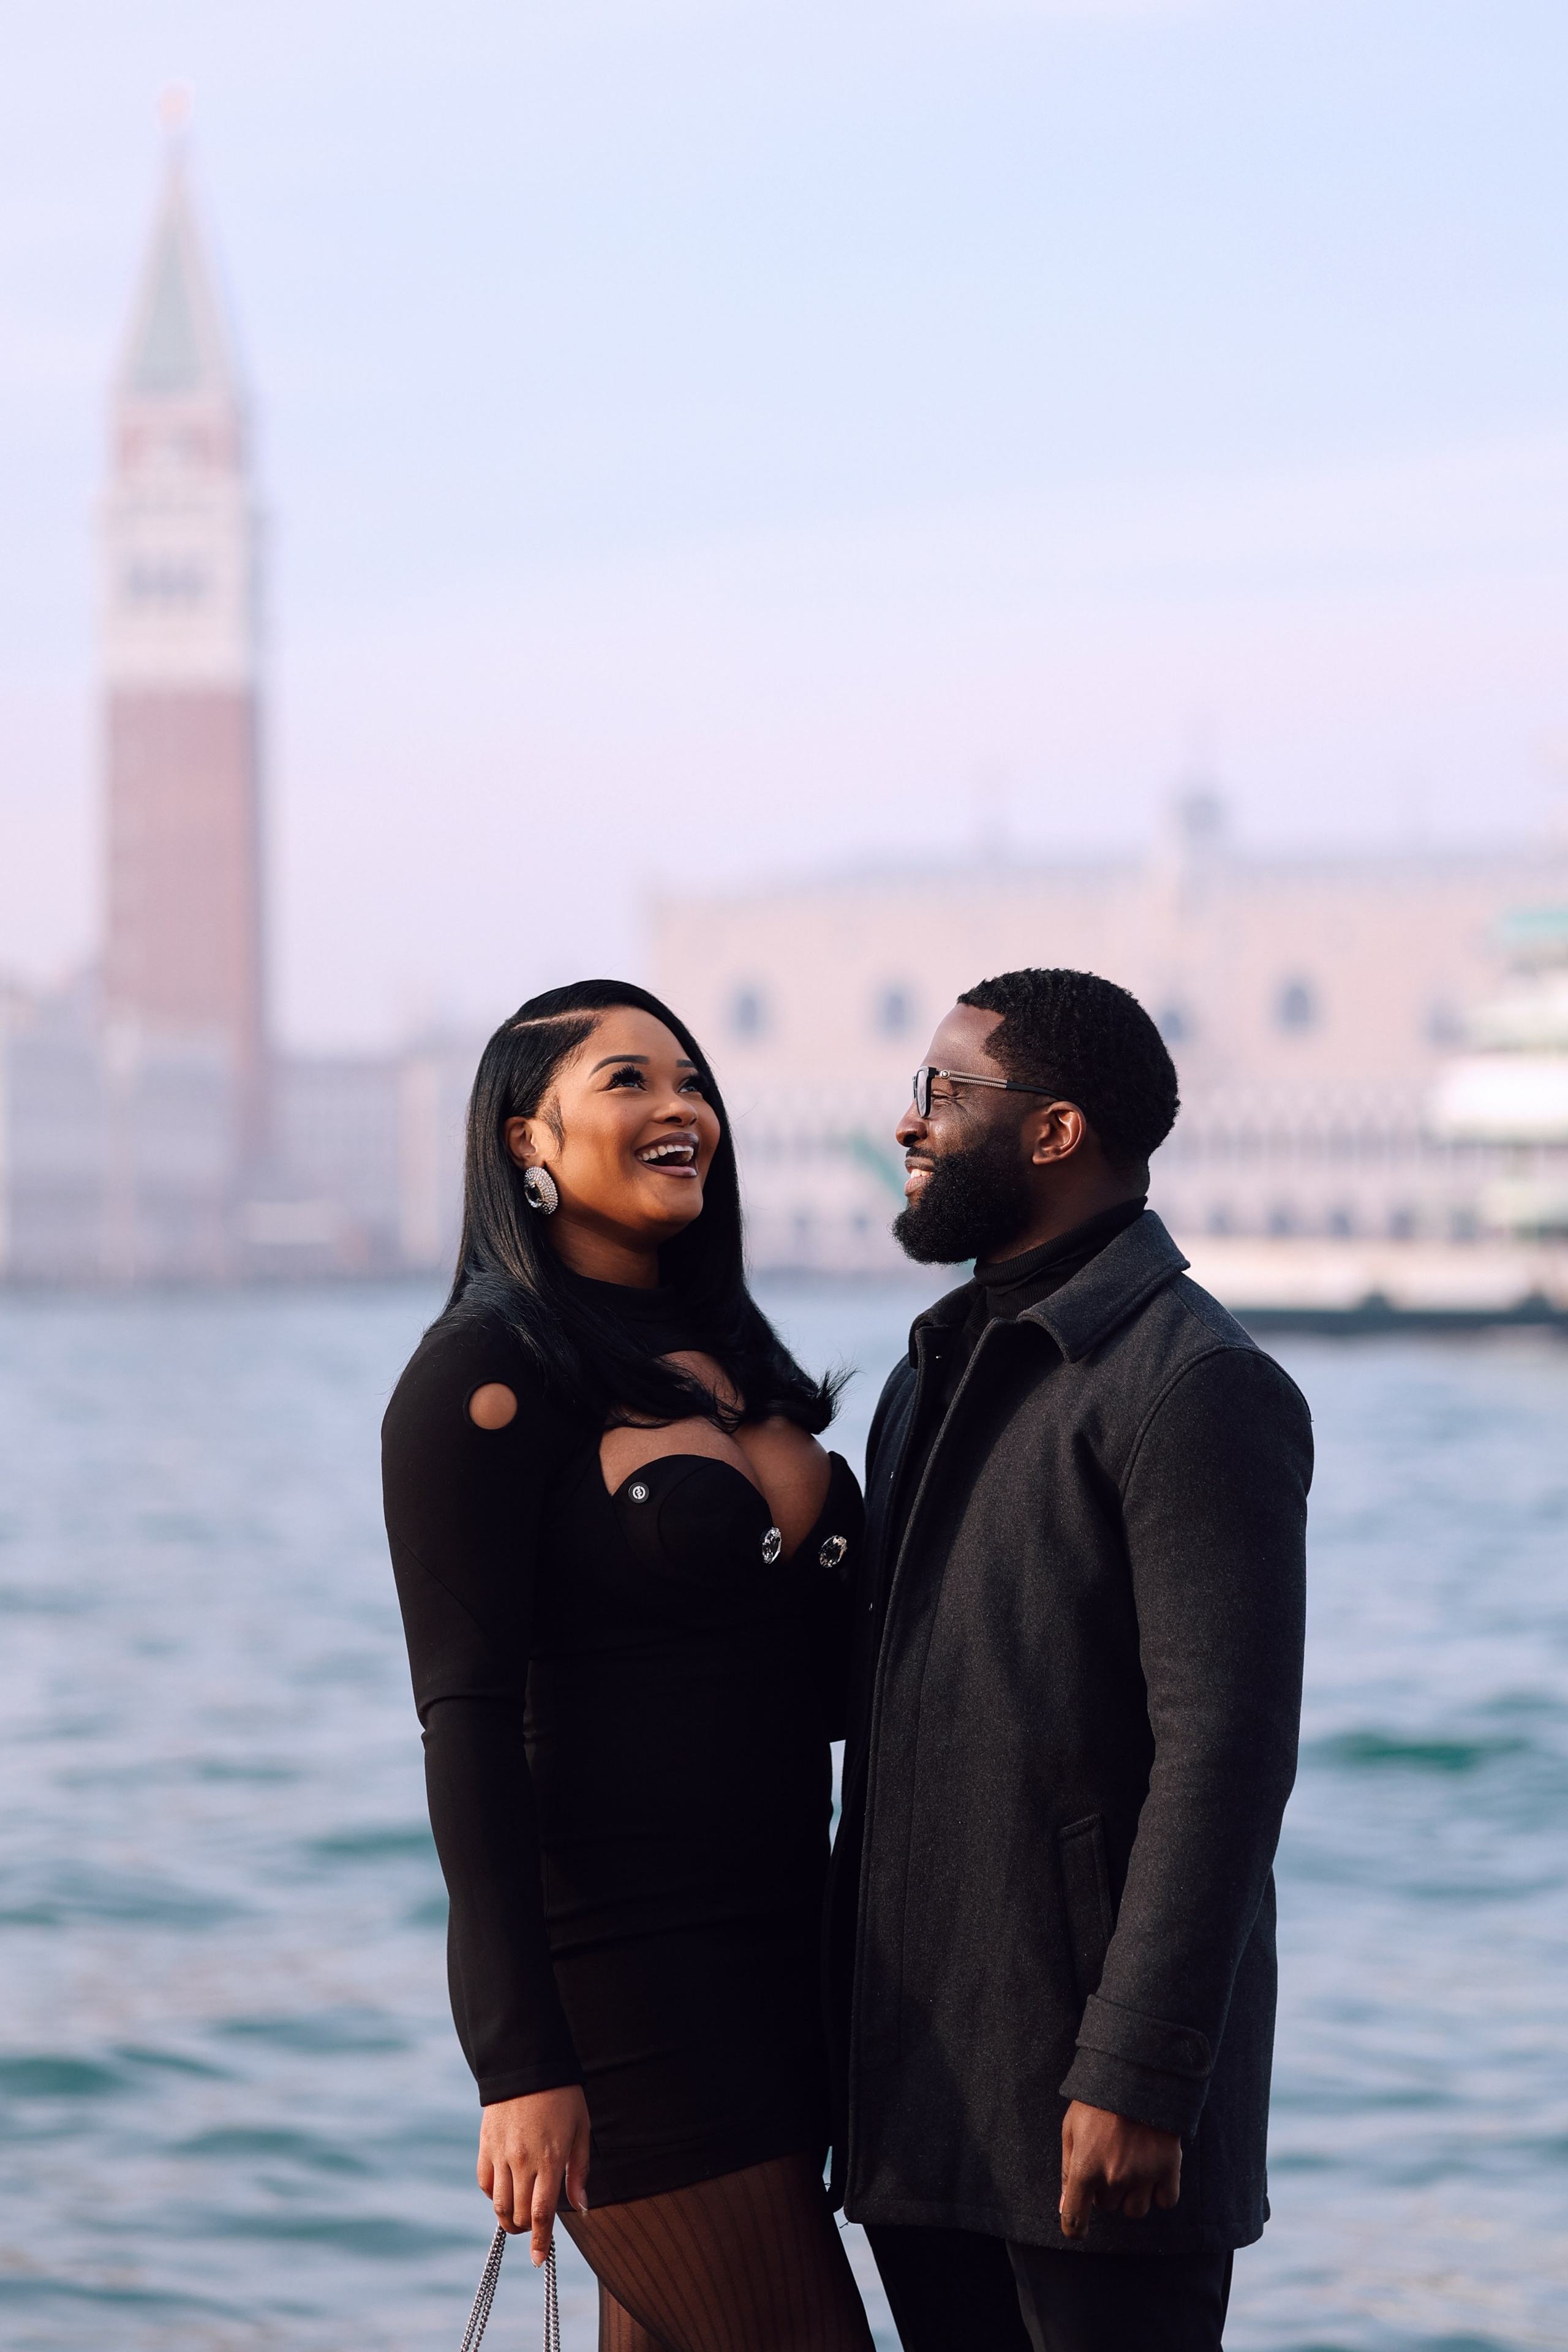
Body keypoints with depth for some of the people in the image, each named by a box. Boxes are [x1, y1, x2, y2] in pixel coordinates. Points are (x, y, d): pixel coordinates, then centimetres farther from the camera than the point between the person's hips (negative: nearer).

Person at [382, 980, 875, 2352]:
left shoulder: (727, 1357, 14)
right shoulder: (491, 1375, -9)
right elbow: (468, 1721, -15)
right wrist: (521, 2063, -20)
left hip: (776, 1952, 8)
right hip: (618, 1967, -8)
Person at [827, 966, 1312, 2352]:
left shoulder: (1198, 1388, -12)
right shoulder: (935, 1377, 17)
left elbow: (1226, 1753, -18)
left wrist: (1138, 2077, -22)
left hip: (1087, 2081, -8)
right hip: (921, 2071, 8)